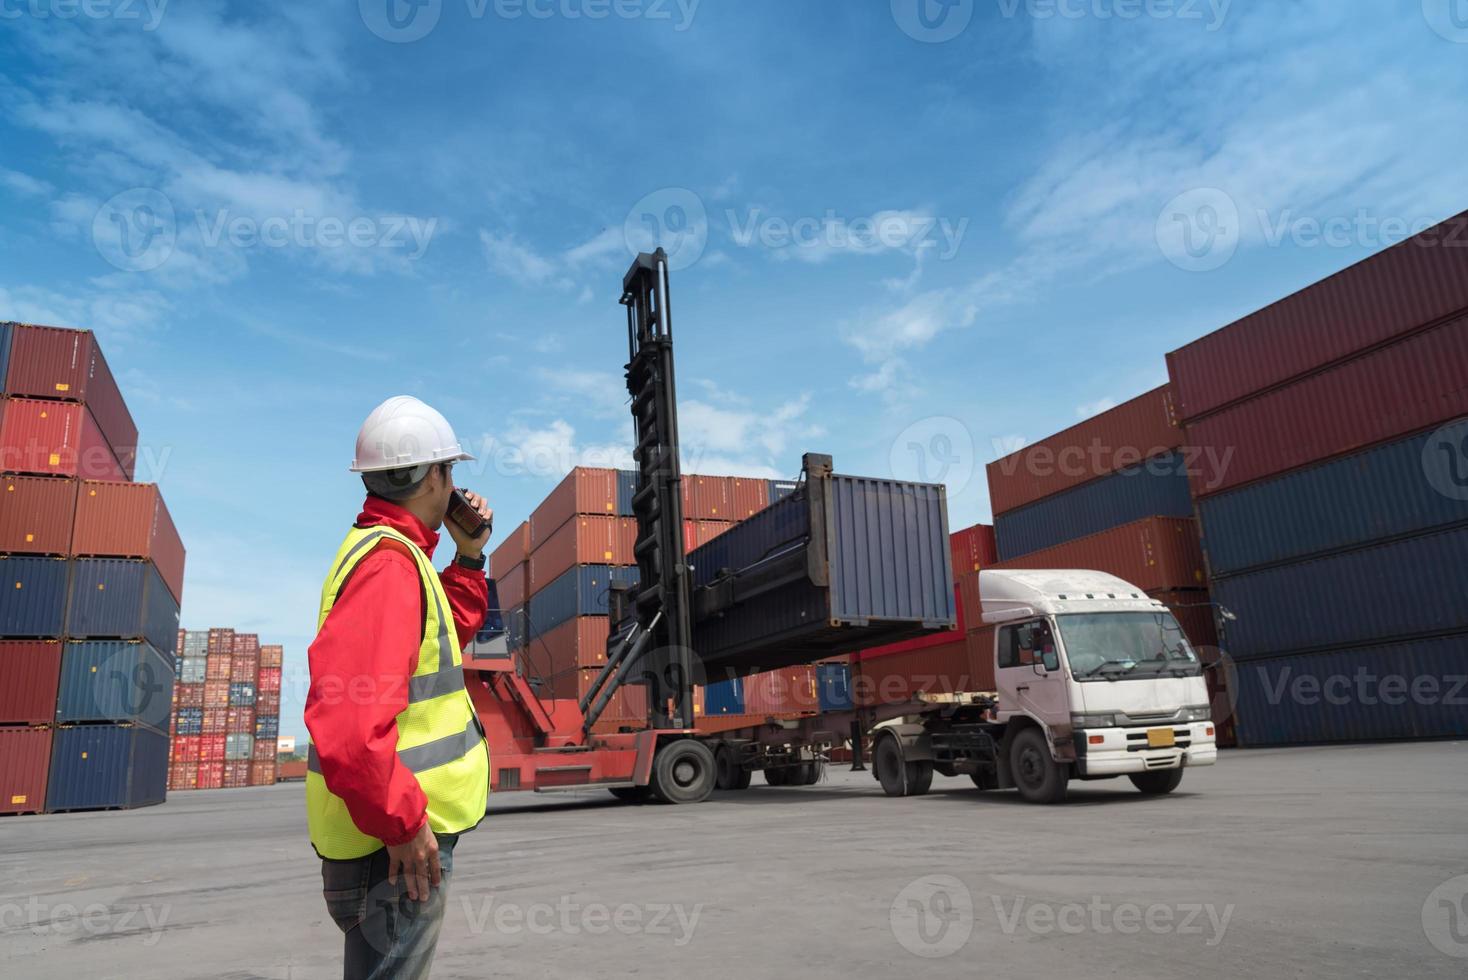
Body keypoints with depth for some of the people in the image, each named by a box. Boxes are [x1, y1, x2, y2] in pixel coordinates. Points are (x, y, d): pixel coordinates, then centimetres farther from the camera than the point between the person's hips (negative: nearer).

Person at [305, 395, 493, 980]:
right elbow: (345, 715, -33)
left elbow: (450, 632, 26)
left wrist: (469, 557, 14)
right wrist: (402, 821, -24)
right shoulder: (391, 562, -22)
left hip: (401, 825, 10)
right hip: (395, 842, -10)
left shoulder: (391, 550, 12)